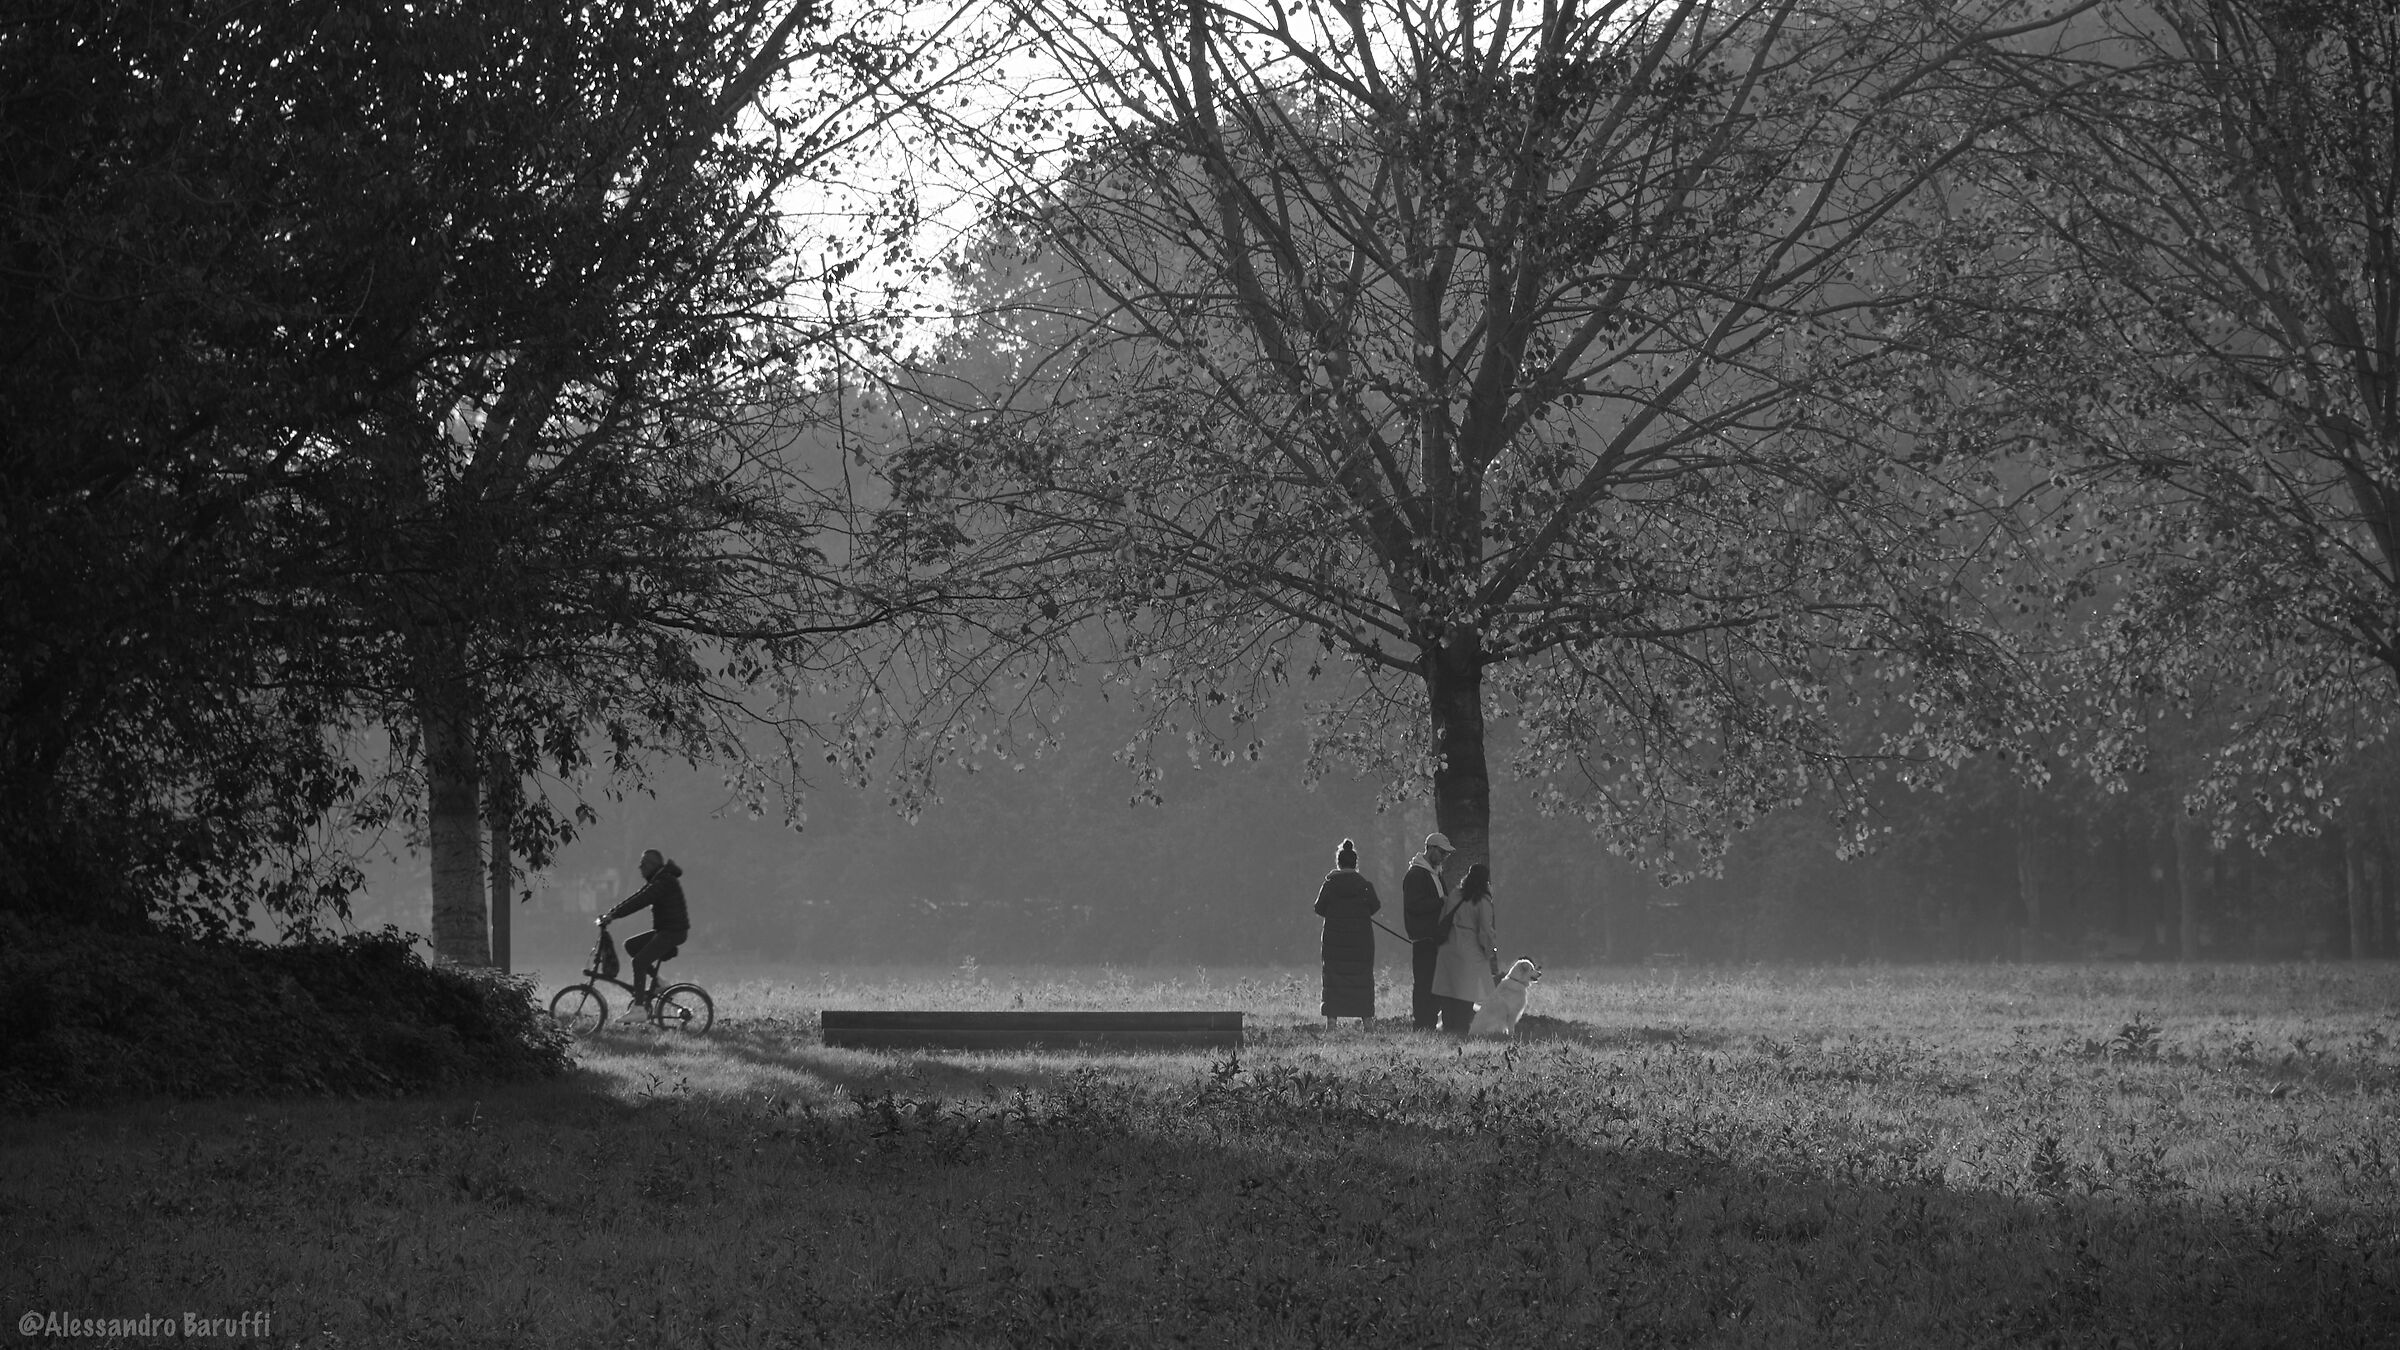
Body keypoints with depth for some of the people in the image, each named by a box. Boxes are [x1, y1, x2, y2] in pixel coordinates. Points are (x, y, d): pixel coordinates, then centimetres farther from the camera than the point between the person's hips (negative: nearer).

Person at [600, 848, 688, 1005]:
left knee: (639, 961, -16)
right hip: (664, 930, 10)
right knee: (630, 945, 11)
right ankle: (657, 980, 11)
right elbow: (635, 898, 13)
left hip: (673, 931, -10)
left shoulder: (665, 882, -17)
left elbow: (640, 901, -24)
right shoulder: (656, 881, 16)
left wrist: (613, 915, -25)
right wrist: (610, 913, 4)